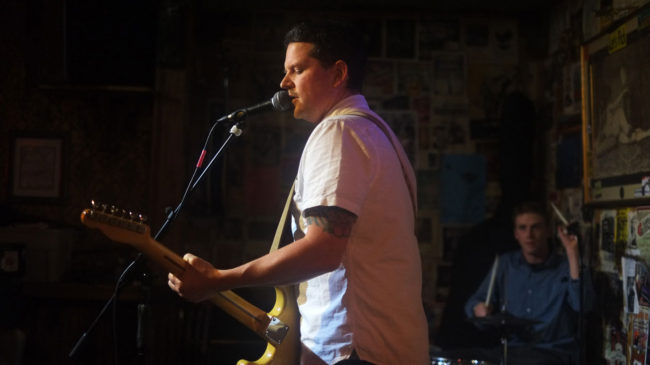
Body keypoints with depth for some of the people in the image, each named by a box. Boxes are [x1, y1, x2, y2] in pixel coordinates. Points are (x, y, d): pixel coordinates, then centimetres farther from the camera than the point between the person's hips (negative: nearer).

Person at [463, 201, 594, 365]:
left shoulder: (564, 268, -1)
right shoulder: (505, 264, 11)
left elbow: (583, 305, -19)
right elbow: (473, 302, 12)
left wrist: (573, 255, -22)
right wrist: (479, 308, -13)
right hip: (511, 349, 3)